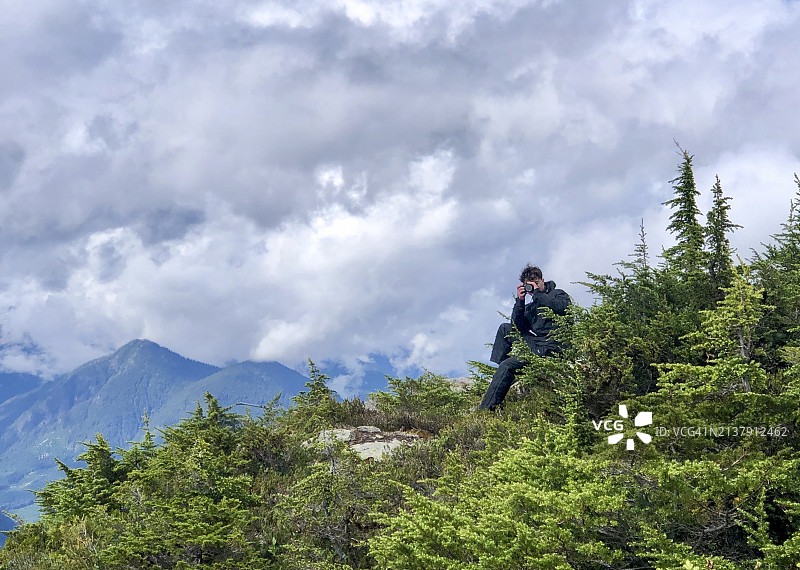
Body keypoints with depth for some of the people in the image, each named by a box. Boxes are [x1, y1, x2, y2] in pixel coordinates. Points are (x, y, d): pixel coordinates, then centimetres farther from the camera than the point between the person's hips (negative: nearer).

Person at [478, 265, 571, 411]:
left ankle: (486, 408, -18)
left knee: (507, 366, -19)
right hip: (535, 342, 8)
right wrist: (520, 300, -2)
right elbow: (517, 327, 5)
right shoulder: (529, 307, 21)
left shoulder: (558, 294, 5)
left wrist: (537, 293, -11)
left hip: (552, 347, -8)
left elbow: (562, 307, -20)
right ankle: (497, 367, -1)